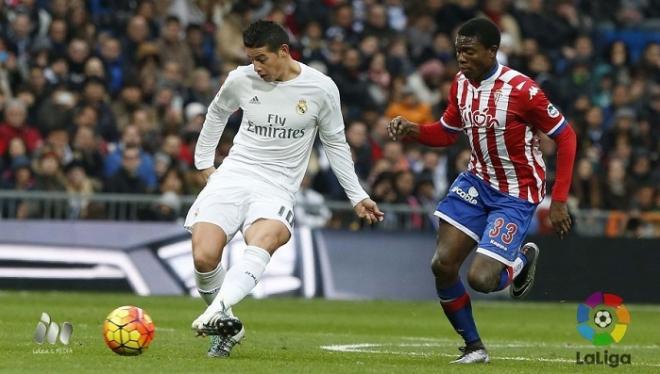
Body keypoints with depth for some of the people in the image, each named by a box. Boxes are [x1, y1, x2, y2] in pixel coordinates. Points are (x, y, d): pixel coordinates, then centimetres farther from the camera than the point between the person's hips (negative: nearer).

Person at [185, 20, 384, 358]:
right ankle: (226, 327, 4)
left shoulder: (321, 89, -3)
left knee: (262, 242, -36)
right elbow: (216, 113, 25)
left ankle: (216, 312, -55)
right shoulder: (240, 80, 2)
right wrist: (203, 162, 24)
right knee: (204, 257, -19)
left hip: (277, 187, -2)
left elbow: (335, 144, 11)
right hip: (232, 175, 2)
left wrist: (357, 197, 12)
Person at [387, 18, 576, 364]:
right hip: (477, 181, 6)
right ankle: (474, 348, 12)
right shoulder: (461, 84, -2)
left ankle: (523, 259, 19)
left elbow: (565, 137, -14)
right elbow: (447, 132, 14)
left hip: (516, 194, -6)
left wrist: (559, 200, -16)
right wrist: (412, 131, -8)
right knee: (442, 265, -6)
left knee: (481, 279, -16)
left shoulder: (521, 90, -22)